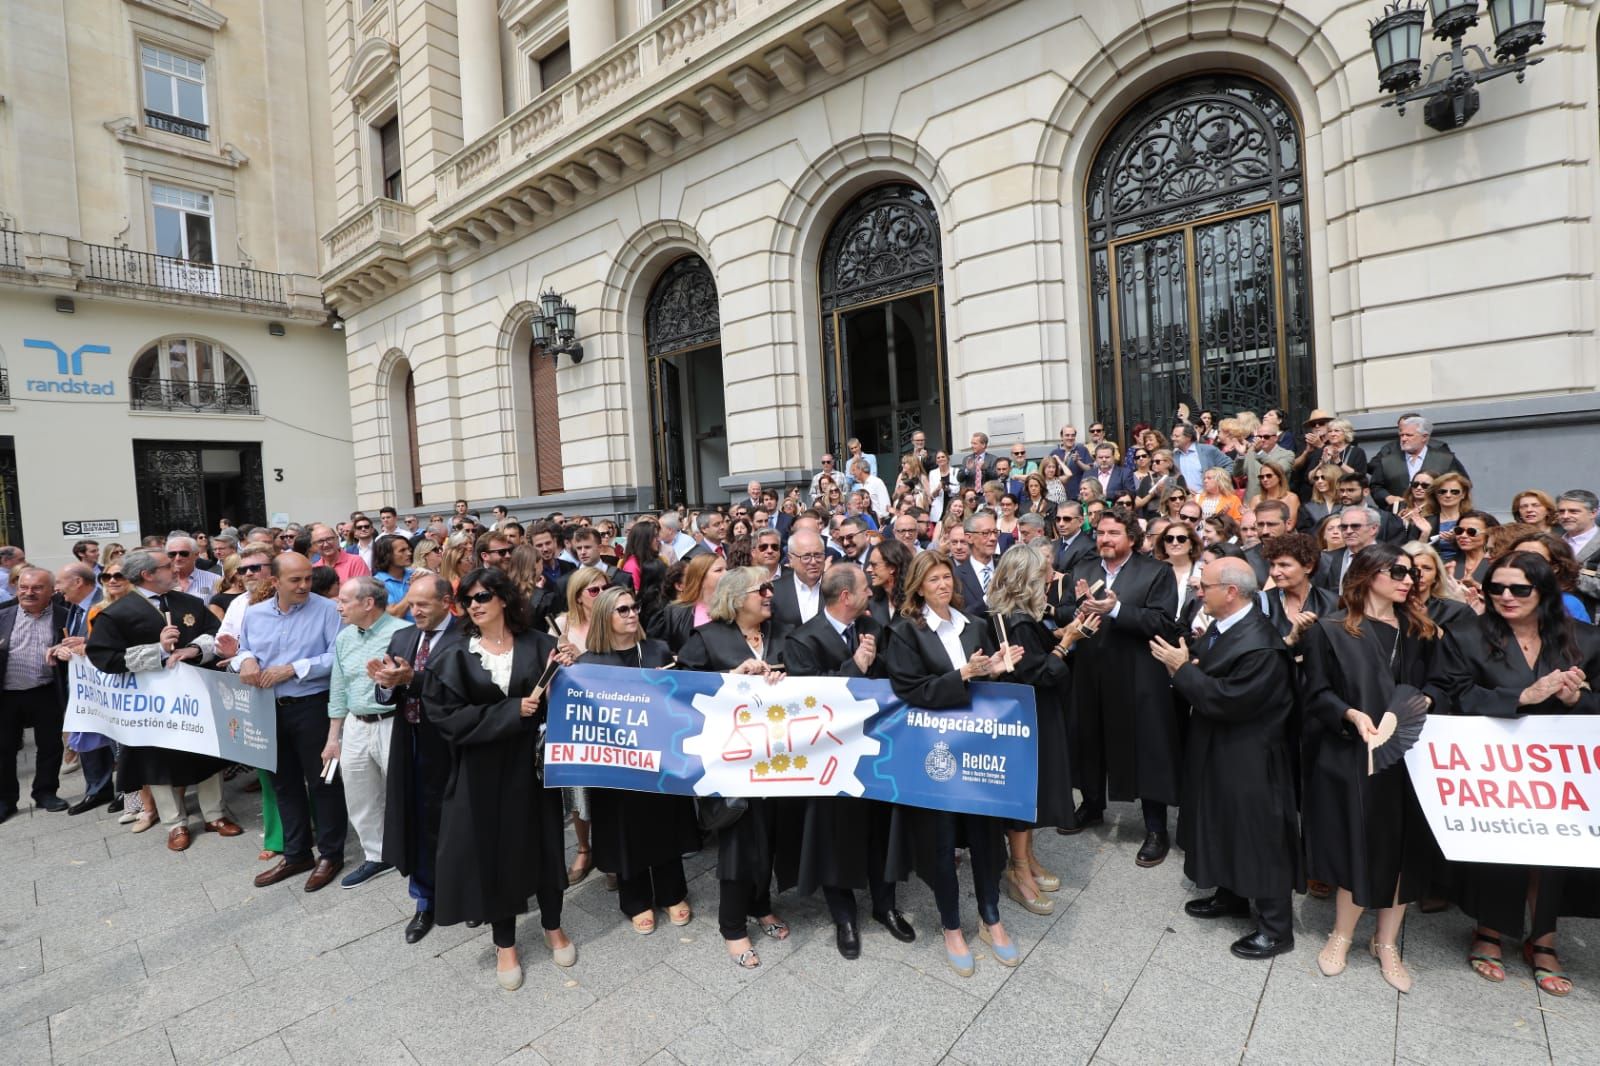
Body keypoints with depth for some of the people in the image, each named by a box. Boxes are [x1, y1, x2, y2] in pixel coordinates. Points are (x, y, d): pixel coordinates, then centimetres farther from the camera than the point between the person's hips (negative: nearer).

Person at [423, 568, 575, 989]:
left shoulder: (539, 645, -4)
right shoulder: (455, 656, -3)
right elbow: (447, 715, -11)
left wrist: (565, 672, -23)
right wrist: (512, 711, -17)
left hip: (533, 762, 0)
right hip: (483, 772, 0)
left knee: (543, 842, 12)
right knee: (494, 850, 10)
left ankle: (553, 927, 36)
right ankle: (505, 943, 31)